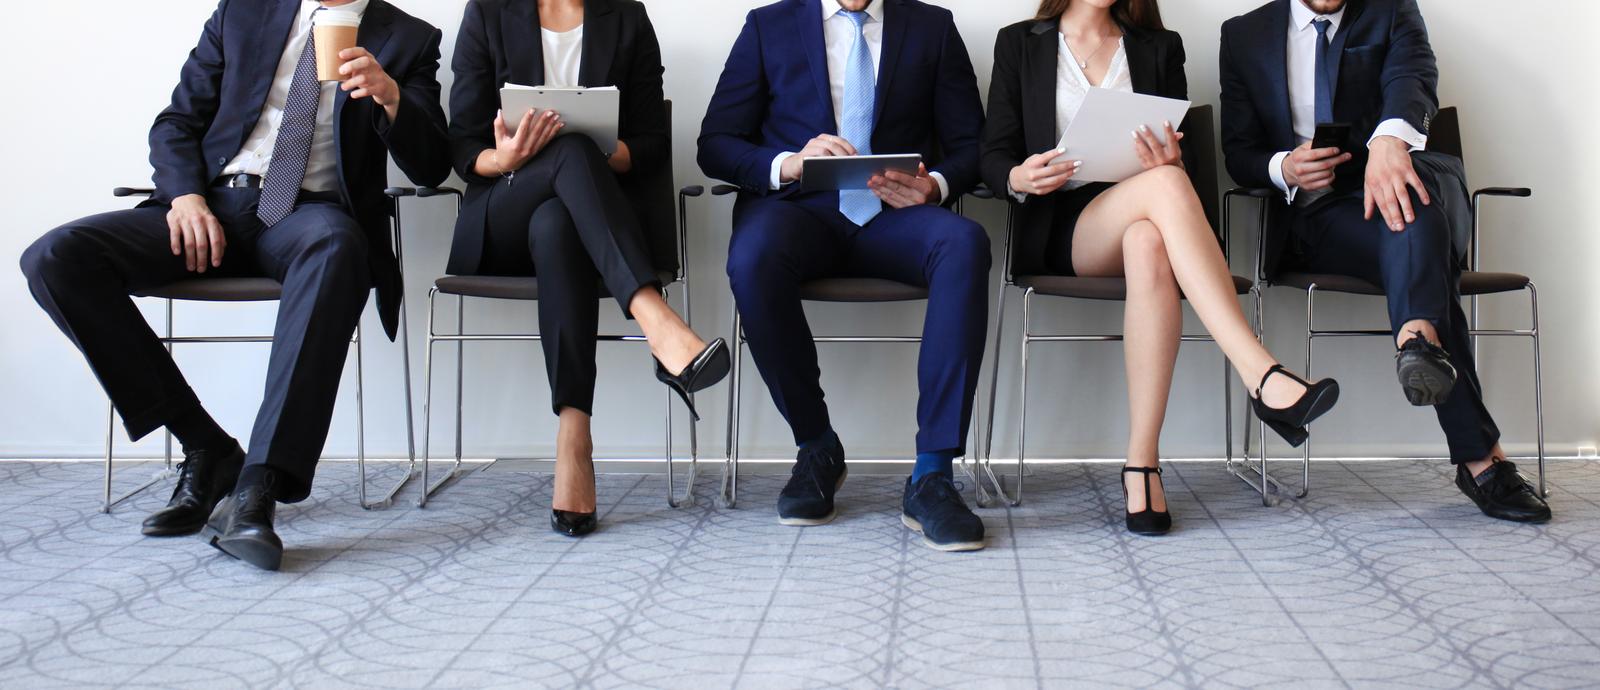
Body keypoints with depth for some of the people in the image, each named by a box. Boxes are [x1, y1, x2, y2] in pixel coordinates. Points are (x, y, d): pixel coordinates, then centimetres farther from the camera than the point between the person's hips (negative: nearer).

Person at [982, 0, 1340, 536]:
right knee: (1164, 186, -34)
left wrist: (1169, 161, -13)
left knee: (1149, 243, -38)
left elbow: (1179, 161, 11)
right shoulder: (1020, 44, 14)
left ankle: (1142, 465, -43)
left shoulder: (1160, 49, 19)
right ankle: (1264, 376, -43)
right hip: (1059, 227, -2)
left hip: (1136, 218, 2)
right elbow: (994, 156, 7)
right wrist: (1020, 178, -17)